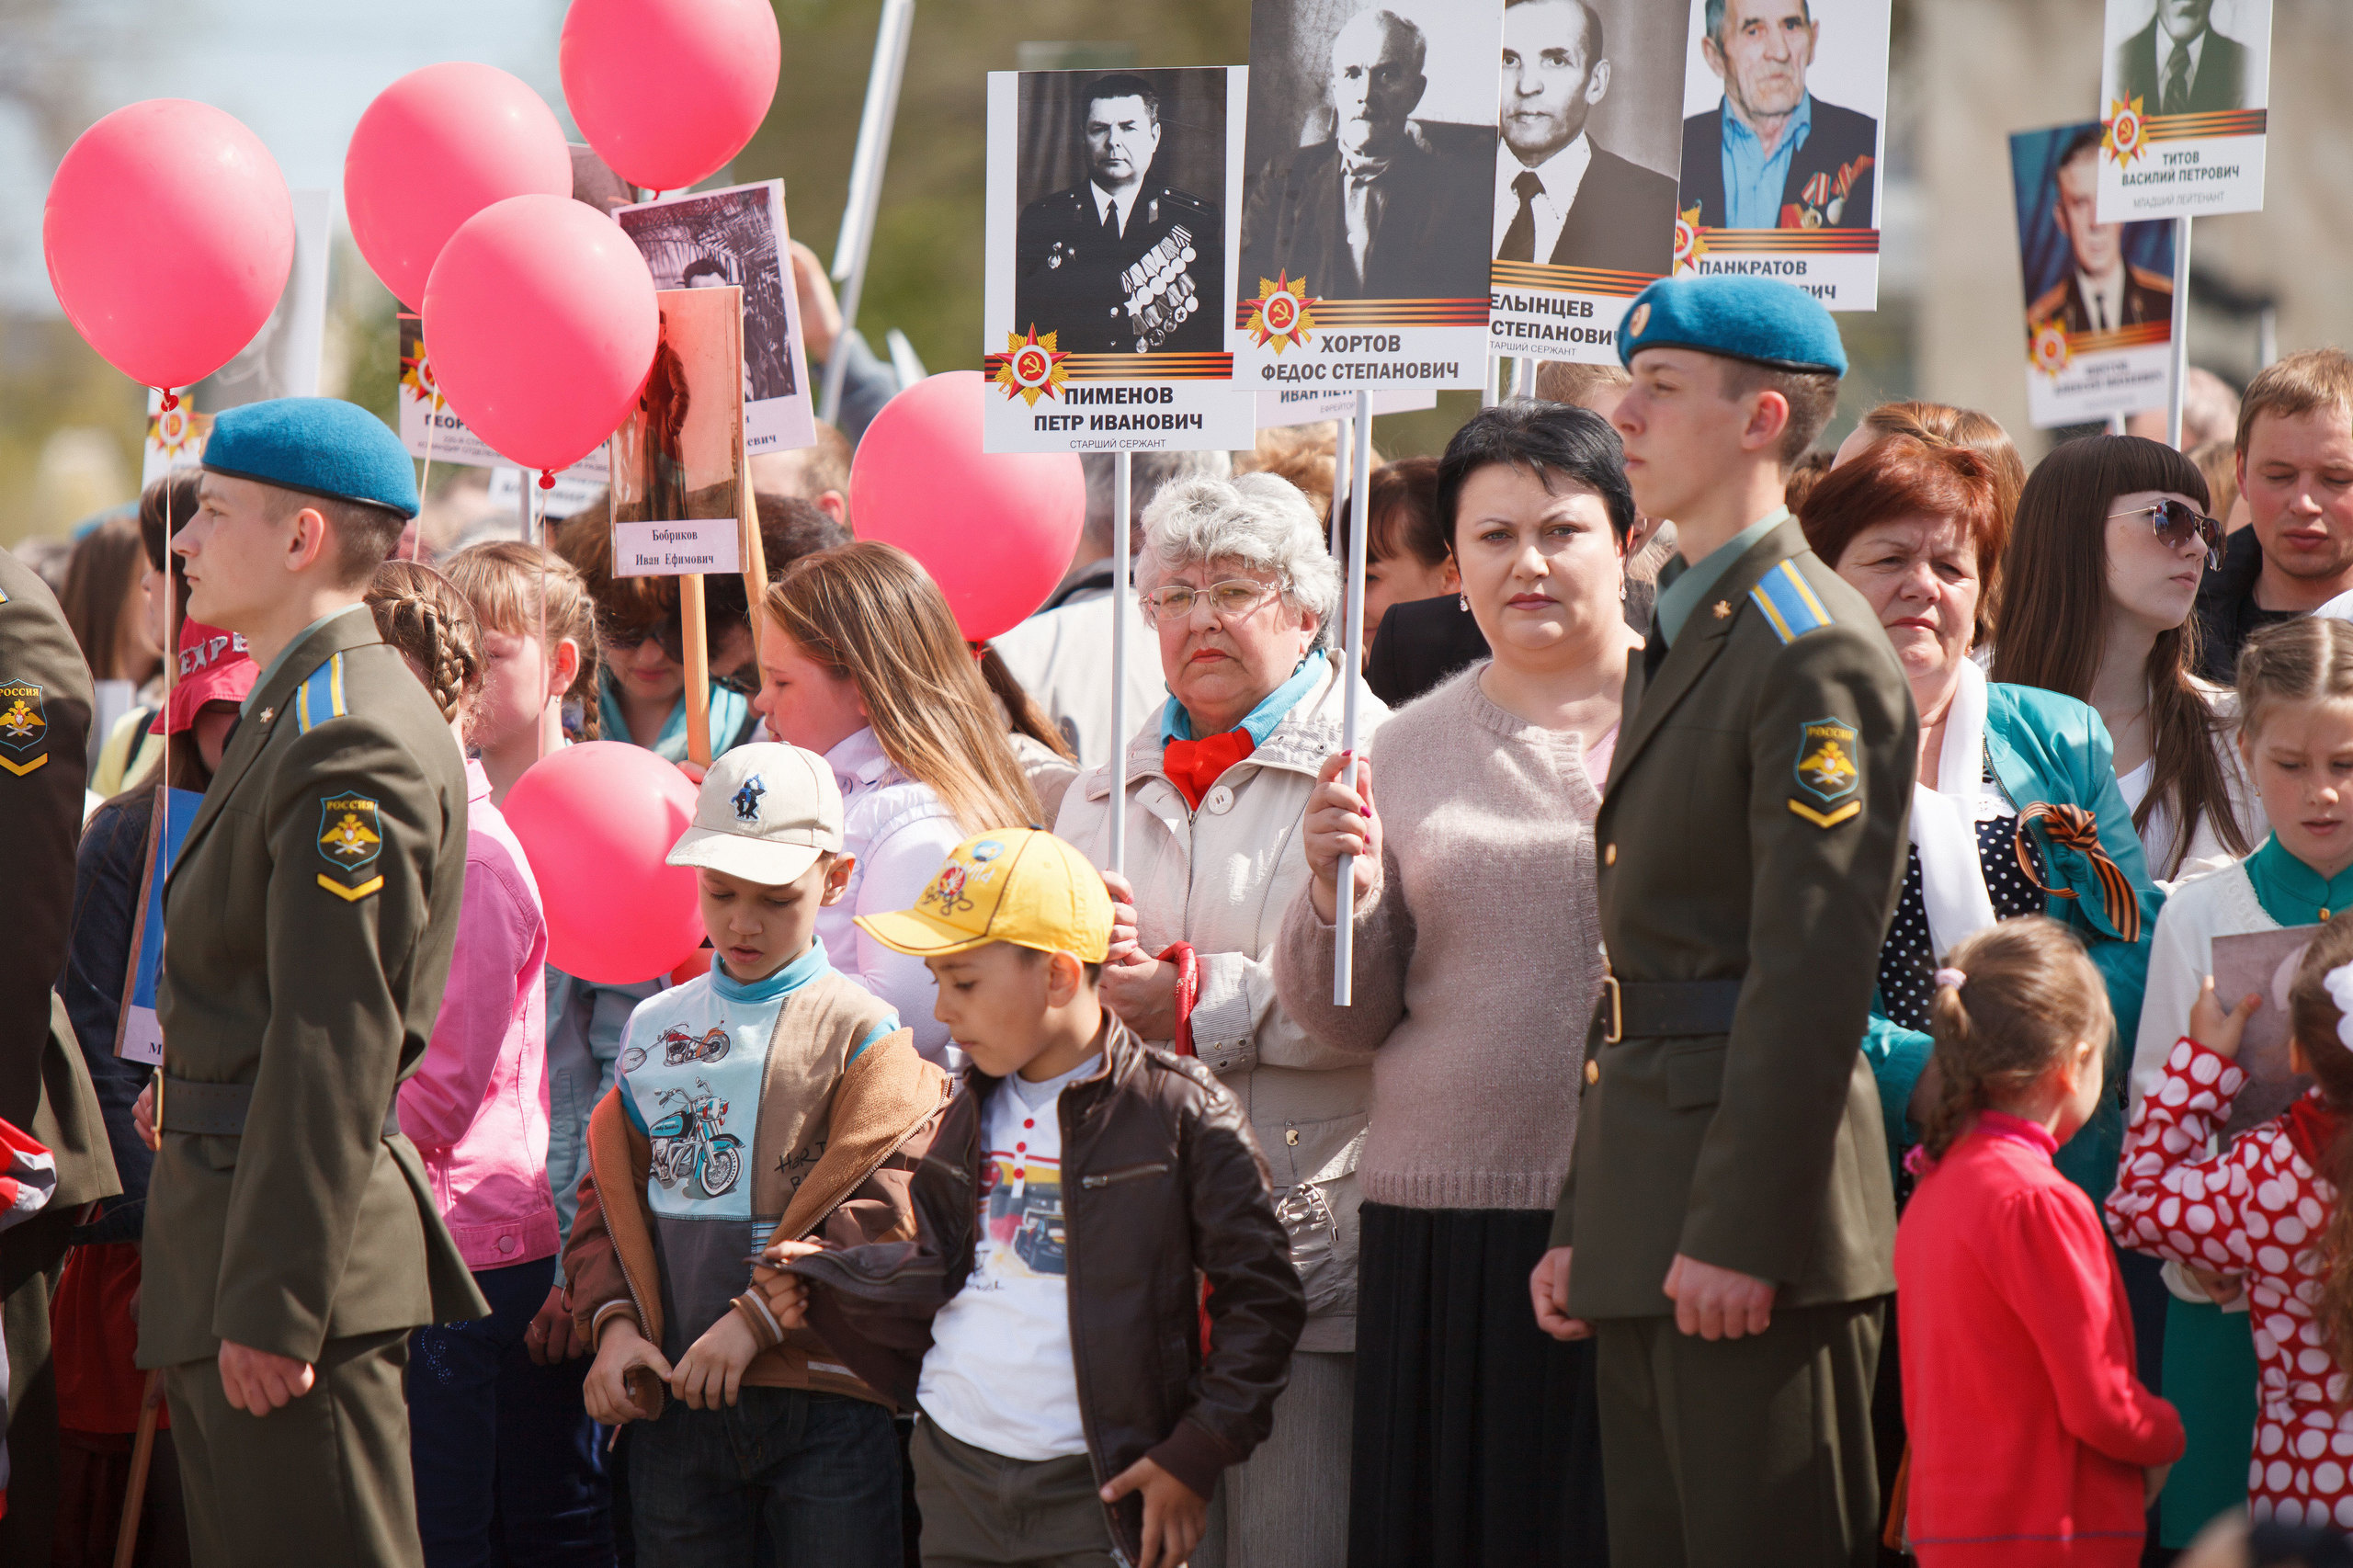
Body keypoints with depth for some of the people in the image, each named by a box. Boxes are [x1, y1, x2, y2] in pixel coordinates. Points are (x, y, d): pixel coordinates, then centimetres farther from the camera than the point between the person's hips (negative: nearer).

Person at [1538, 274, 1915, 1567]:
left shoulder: (1815, 655, -12)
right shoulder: (1681, 641, 20)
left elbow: (1815, 972, -17)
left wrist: (1738, 1233, -20)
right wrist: (1584, 1222, 19)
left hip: (1755, 1232, -10)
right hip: (1645, 1235, 10)